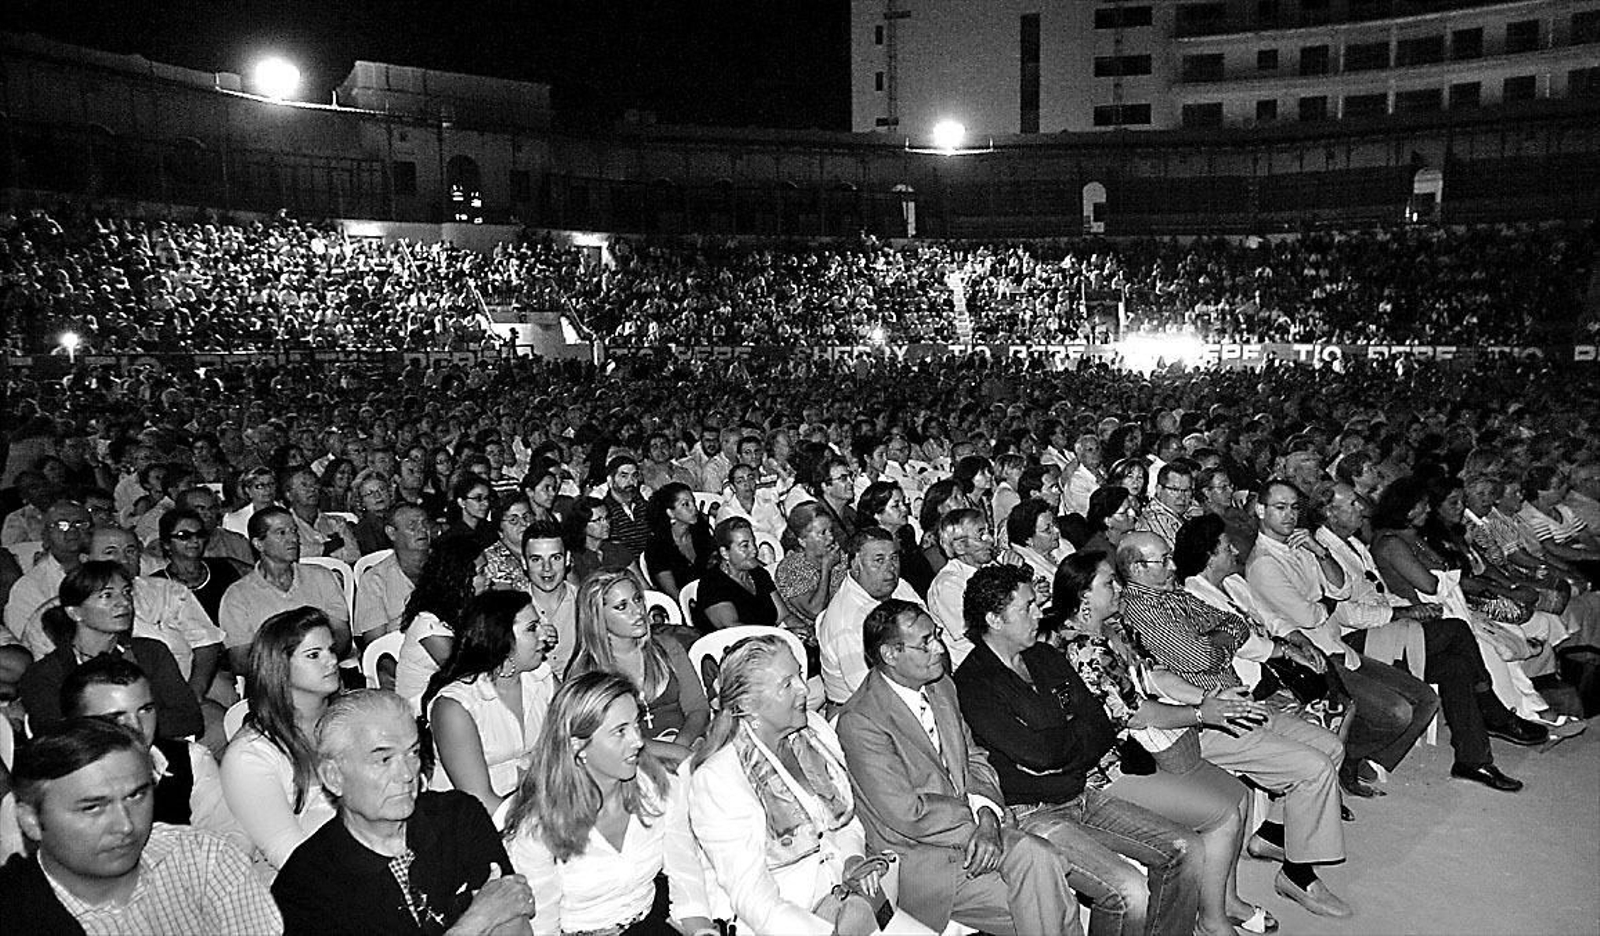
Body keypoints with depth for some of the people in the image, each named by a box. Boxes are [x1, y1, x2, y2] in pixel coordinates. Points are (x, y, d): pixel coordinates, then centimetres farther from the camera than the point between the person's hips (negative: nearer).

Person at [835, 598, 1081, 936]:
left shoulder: (941, 687, 8)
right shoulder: (859, 721, -18)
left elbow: (974, 759, 12)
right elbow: (906, 814, -19)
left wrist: (986, 813, -8)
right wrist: (975, 818, -12)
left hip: (970, 830, 7)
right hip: (918, 858, -6)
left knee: (1037, 857, -22)